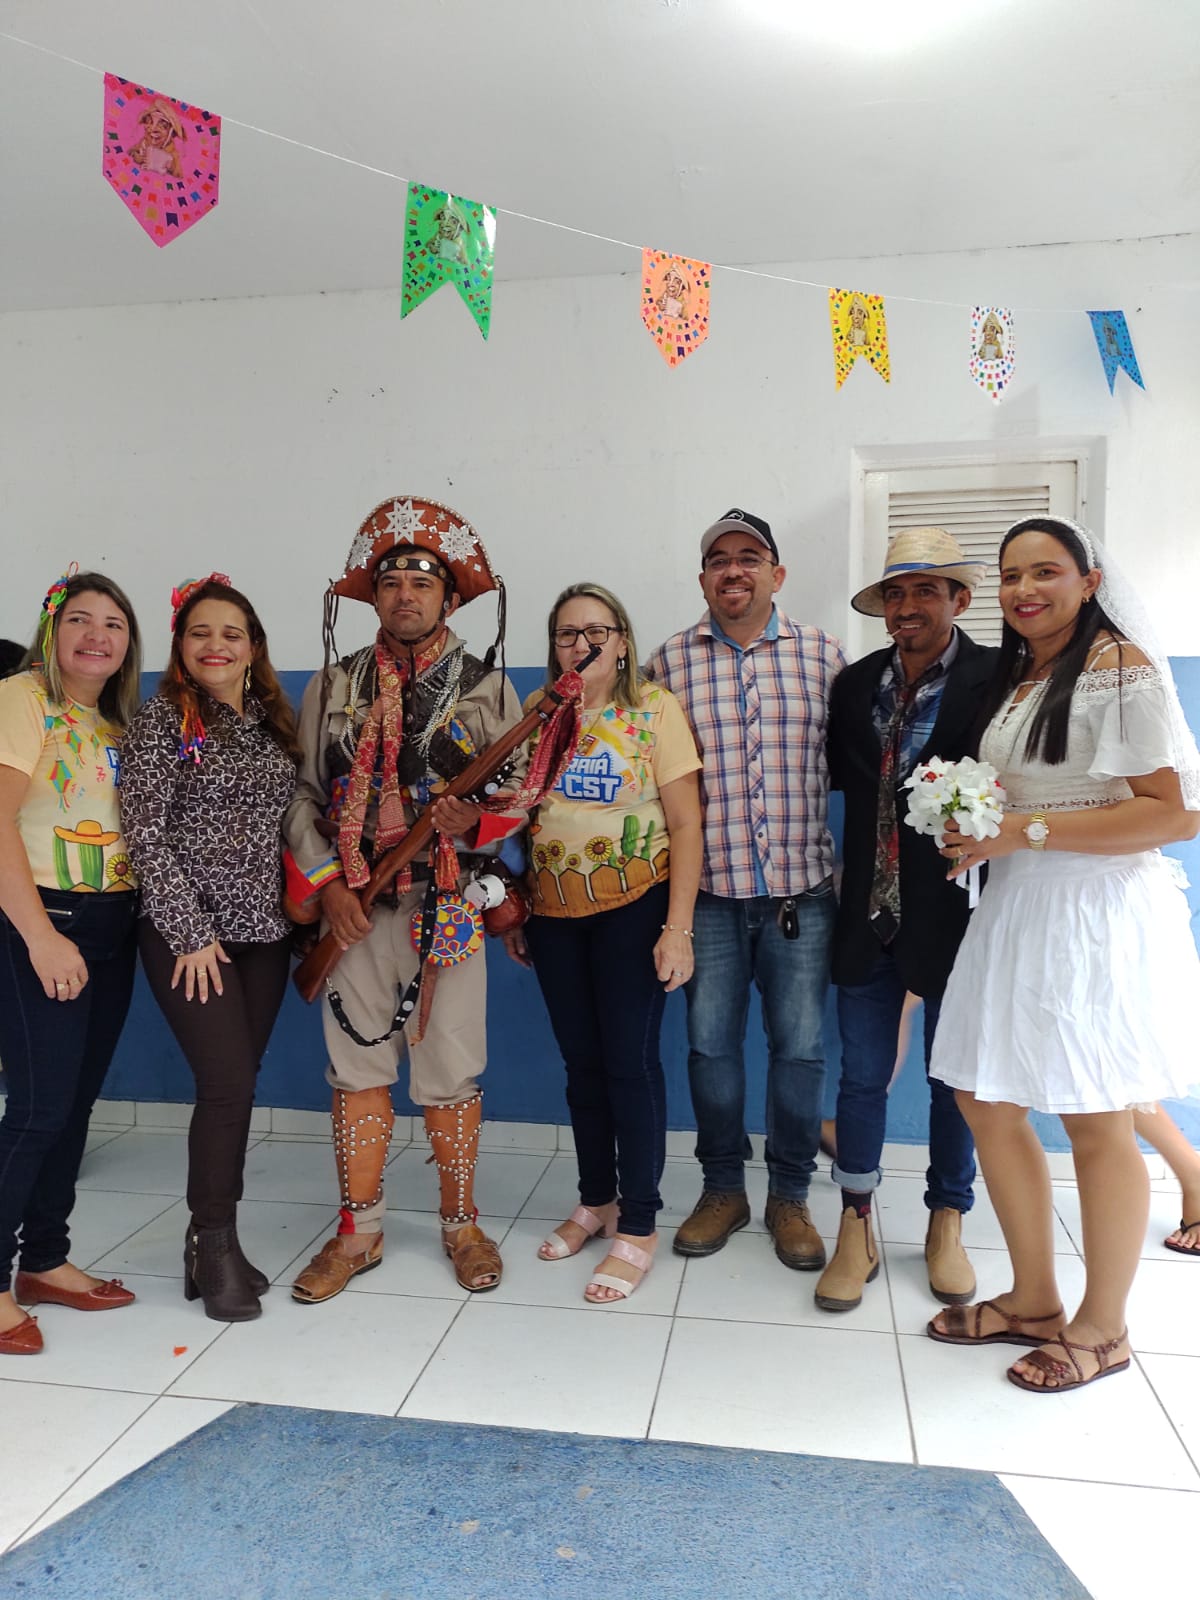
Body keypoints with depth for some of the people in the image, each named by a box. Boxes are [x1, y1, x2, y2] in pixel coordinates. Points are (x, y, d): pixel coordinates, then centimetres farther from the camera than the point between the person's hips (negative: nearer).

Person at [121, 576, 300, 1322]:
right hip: (190, 933, -5)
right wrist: (191, 932, -13)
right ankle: (216, 1245, 11)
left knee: (234, 1086, 9)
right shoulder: (164, 718, -5)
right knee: (229, 1083, -8)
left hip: (263, 932, 5)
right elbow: (145, 833, -10)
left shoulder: (273, 722, 10)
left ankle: (213, 1242, 23)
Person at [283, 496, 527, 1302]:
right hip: (354, 908, 2)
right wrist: (328, 883, -3)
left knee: (451, 1073, 6)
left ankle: (462, 1224, 25)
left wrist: (473, 823, -20)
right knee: (358, 1067, 9)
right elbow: (302, 795, 8)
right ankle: (360, 1231, 25)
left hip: (451, 908, -2)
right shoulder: (332, 687, 8)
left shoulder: (488, 688, 3)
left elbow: (522, 796, 1)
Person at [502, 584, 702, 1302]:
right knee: (583, 1062, 14)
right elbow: (520, 821, 11)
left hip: (634, 906, -4)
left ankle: (639, 1225, 15)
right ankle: (597, 1200, 31)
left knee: (630, 1061, 0)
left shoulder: (655, 708, -6)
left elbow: (686, 824, -8)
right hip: (554, 912, 4)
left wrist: (678, 928, -14)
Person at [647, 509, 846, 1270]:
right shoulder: (671, 661, 3)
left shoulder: (821, 653, 4)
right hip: (708, 888, 0)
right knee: (710, 1041, 9)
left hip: (802, 886, 0)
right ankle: (723, 1188, 29)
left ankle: (790, 1195, 27)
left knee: (800, 1045, 8)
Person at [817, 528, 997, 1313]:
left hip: (953, 912, -3)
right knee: (862, 1077, 9)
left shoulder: (995, 680, -8)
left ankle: (947, 1225, 33)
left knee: (954, 1078, 13)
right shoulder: (855, 683, 5)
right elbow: (840, 774, 10)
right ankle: (857, 1229, 24)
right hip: (869, 914, 3)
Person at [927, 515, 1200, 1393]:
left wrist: (1027, 832, -19)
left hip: (1098, 916, -8)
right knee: (988, 1102, 10)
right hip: (1016, 910, 8)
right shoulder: (1012, 679, 15)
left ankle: (1103, 1328, 24)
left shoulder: (1121, 668, -10)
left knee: (1097, 1124, 4)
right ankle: (1035, 1301, 27)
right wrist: (974, 827, 6)